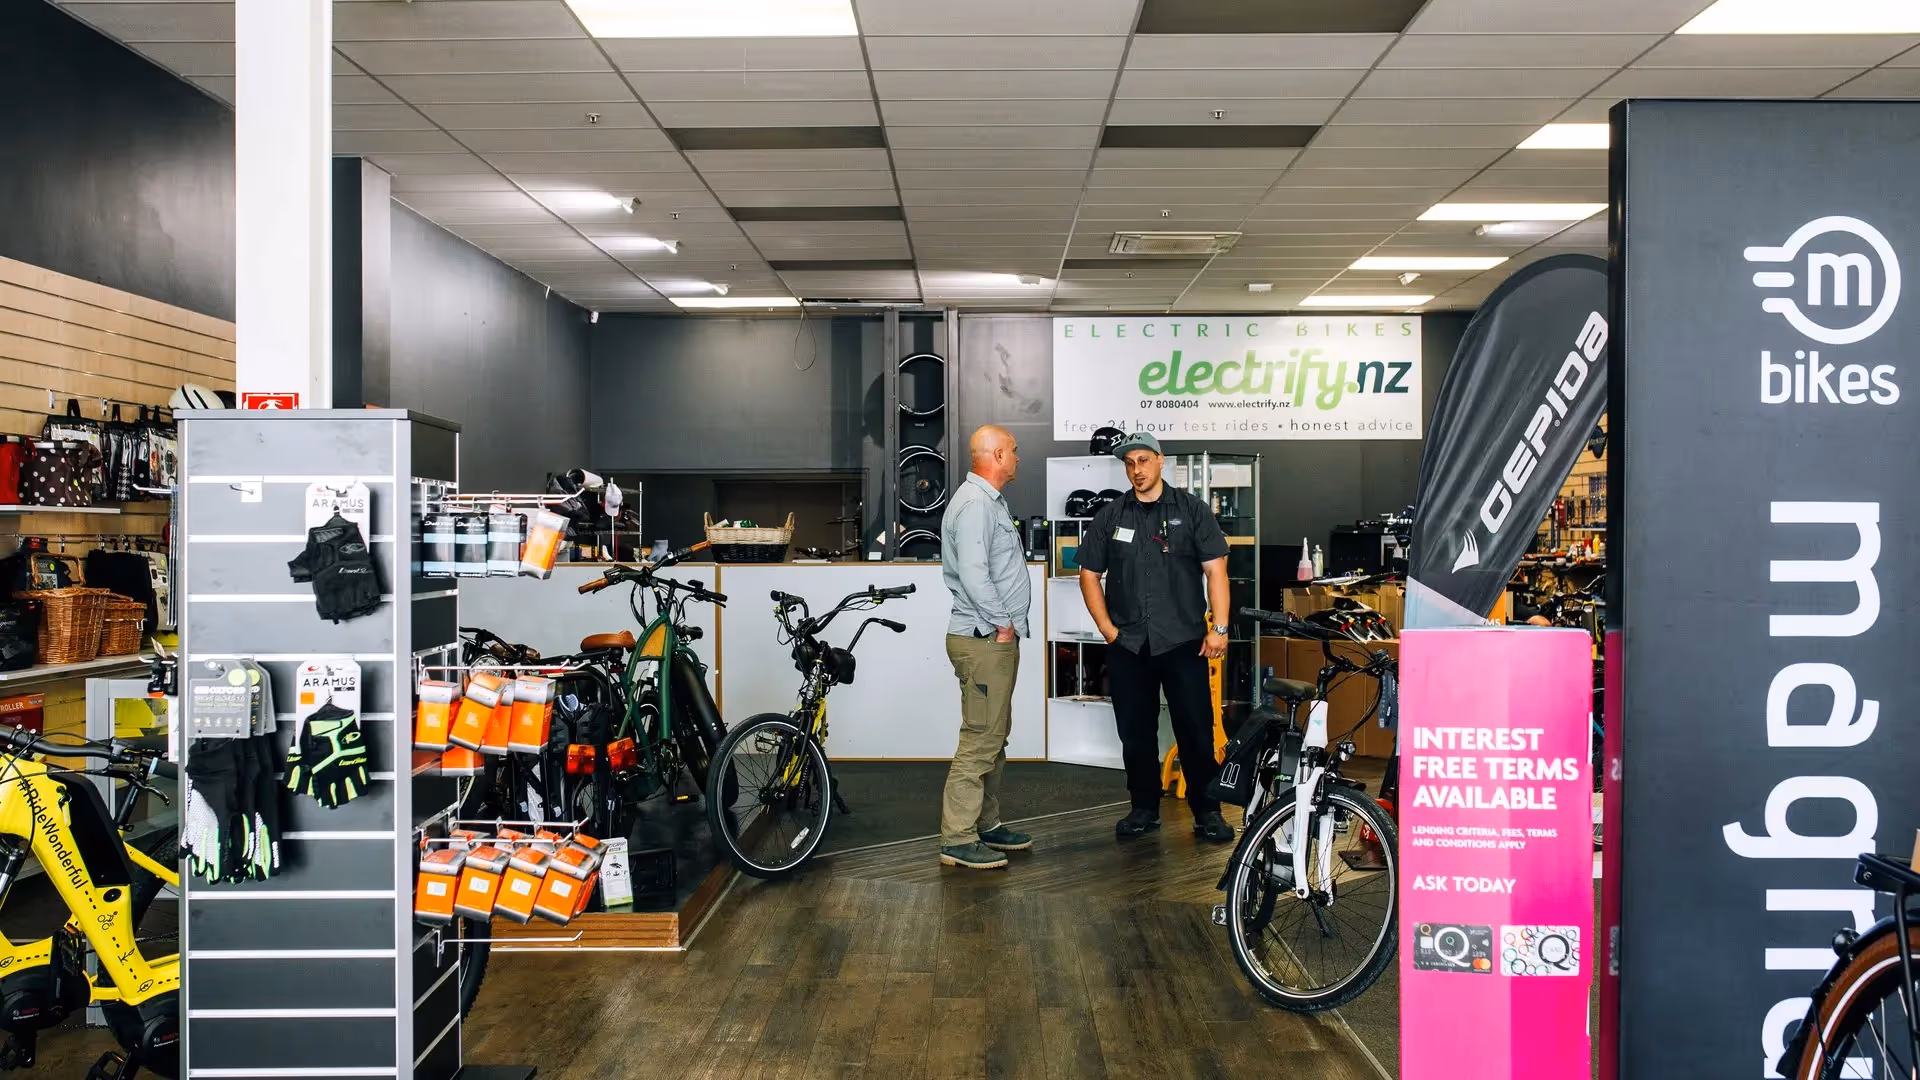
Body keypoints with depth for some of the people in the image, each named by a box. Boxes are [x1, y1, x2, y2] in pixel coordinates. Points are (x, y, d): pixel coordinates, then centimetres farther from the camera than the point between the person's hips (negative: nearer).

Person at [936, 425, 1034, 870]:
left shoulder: (991, 501, 19)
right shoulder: (975, 504, -16)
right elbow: (973, 573, -25)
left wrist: (1006, 623, 15)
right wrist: (1002, 622, -16)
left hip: (998, 638, 11)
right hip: (983, 640, -11)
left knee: (995, 737, 16)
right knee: (979, 741, -9)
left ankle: (986, 824, 25)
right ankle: (957, 839, -4)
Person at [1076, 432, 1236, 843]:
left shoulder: (1191, 510, 2)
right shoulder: (1111, 516, 9)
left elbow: (1215, 570, -2)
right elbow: (1089, 574, 12)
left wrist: (1219, 628, -9)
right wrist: (1107, 627, 2)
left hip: (1184, 641, -2)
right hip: (1127, 645, 3)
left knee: (1196, 729, -1)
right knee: (1135, 733, 8)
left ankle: (1207, 812, 10)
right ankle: (1144, 809, 20)